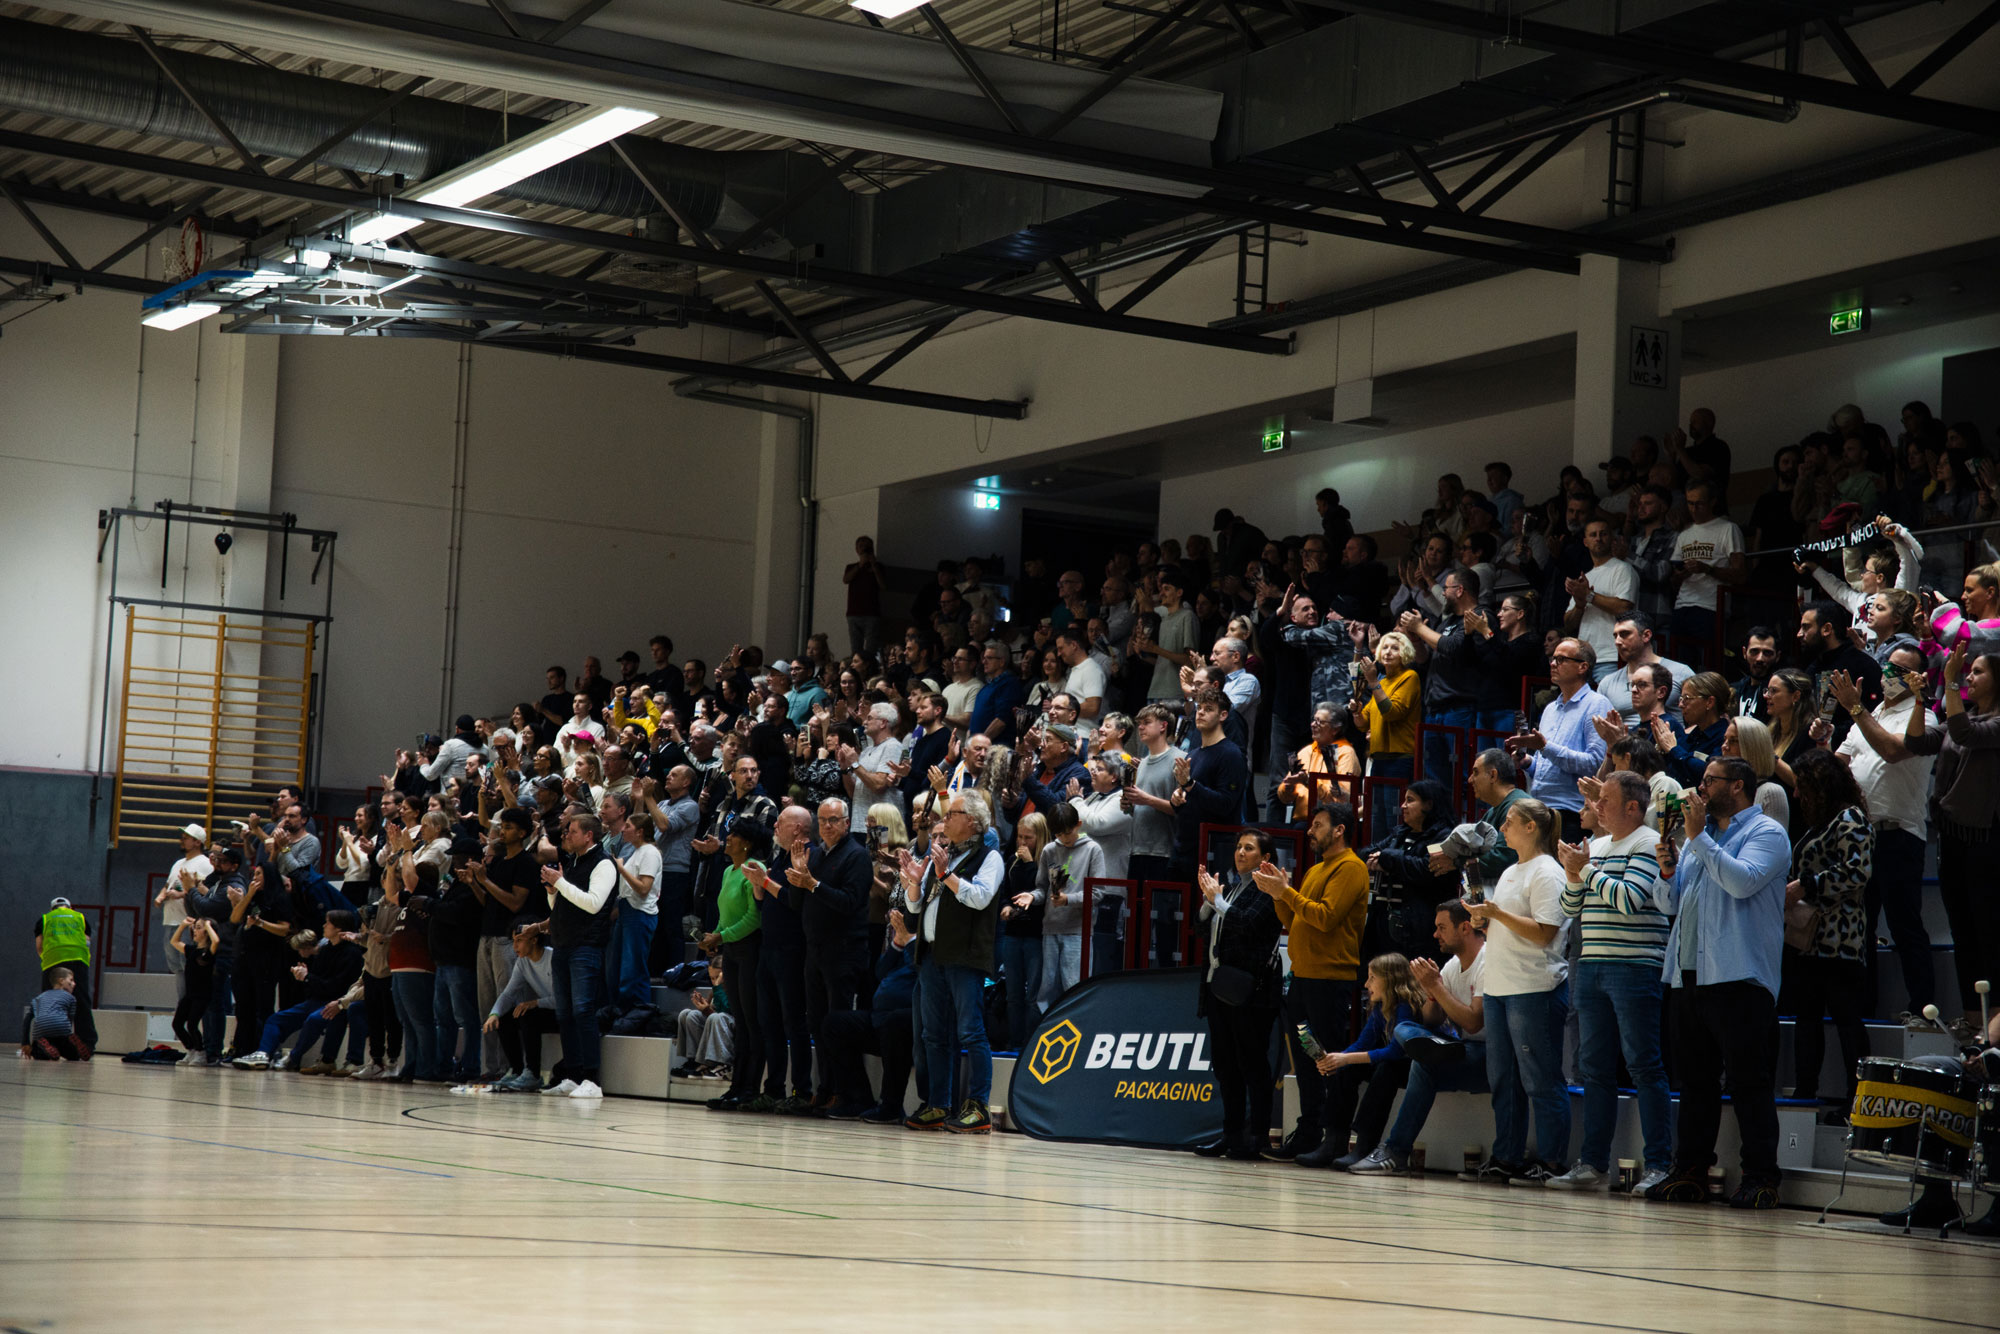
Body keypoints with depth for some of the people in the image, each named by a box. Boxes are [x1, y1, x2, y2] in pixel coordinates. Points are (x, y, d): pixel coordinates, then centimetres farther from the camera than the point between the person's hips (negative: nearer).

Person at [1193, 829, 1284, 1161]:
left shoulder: (1265, 889, -6)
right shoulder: (1230, 885, 18)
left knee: (1252, 1063, -4)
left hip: (1249, 988, -8)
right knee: (1224, 1062, 9)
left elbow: (1247, 923, -19)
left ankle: (1256, 1137, -1)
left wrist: (1217, 899, -10)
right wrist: (1208, 898, 4)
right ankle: (1232, 1134, 16)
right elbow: (1206, 928, 19)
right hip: (1219, 984, 8)